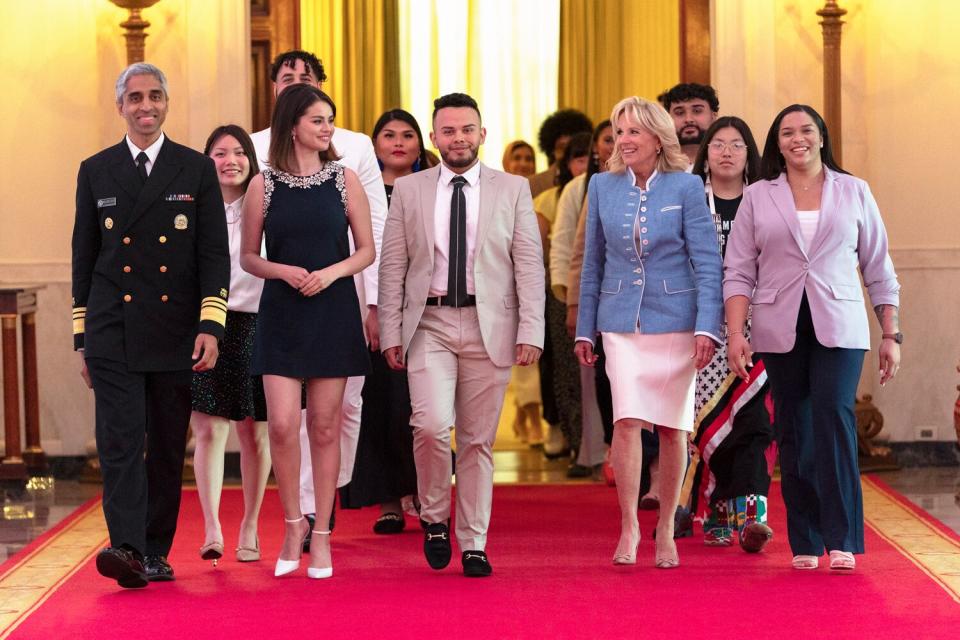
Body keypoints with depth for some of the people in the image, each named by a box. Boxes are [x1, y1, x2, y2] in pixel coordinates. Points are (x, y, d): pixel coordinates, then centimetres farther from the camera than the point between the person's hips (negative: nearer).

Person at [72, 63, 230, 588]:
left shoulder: (197, 170, 5)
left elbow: (215, 255, 1)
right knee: (120, 441, -13)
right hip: (114, 334, 0)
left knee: (168, 447, 6)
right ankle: (126, 549, -21)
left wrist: (210, 326, -10)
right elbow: (84, 259, 10)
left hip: (176, 335, 1)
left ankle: (156, 551, 15)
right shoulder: (96, 172, 8)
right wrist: (82, 337, 7)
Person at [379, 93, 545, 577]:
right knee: (432, 424, -17)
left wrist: (530, 332, -6)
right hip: (429, 324, 0)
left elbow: (530, 265, 3)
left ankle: (474, 545, 12)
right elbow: (392, 267, 7)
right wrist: (391, 333, 0)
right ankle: (435, 518, 7)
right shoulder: (408, 191, 8)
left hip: (489, 327, 0)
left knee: (479, 440, 3)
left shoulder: (513, 190, 6)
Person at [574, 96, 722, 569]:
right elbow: (593, 261, 12)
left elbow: (707, 262, -4)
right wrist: (584, 329, 10)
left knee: (672, 427, 5)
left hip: (674, 319, -1)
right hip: (621, 321, 1)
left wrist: (706, 327, -13)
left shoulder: (686, 188, -3)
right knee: (627, 420, -12)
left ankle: (665, 530, 18)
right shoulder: (603, 187, 6)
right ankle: (628, 527, -4)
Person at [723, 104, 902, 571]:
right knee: (794, 432, 2)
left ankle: (842, 540, -17)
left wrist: (891, 335, 7)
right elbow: (738, 272, 5)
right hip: (780, 331, 1)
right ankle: (805, 544, 8)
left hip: (839, 328, -1)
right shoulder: (757, 198, 9)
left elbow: (879, 269, 11)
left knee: (833, 415, -17)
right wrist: (735, 334, -6)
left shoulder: (854, 193, 9)